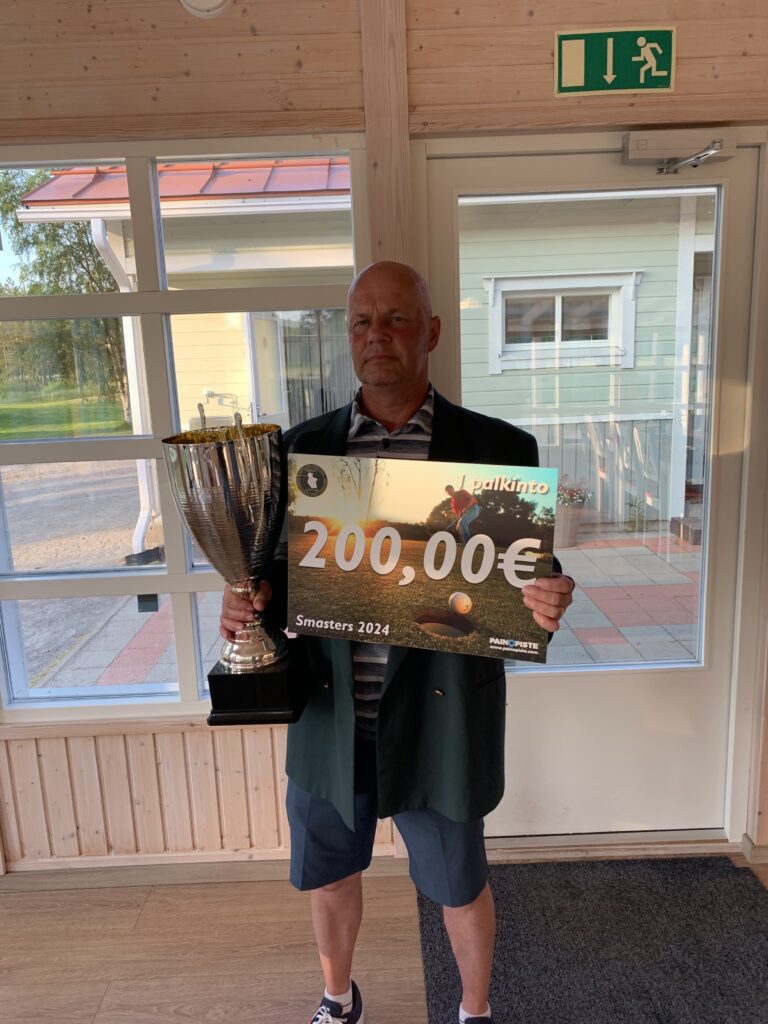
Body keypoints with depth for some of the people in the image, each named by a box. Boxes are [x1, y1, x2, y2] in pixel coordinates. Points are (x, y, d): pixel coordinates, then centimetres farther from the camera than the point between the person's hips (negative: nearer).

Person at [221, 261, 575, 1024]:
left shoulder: (498, 447, -8)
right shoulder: (302, 447, 0)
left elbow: (526, 575, -3)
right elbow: (281, 565, 7)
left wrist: (546, 603, -25)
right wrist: (251, 599, -14)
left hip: (437, 716, -2)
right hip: (329, 713, 3)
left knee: (459, 884, 19)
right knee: (327, 874, 24)